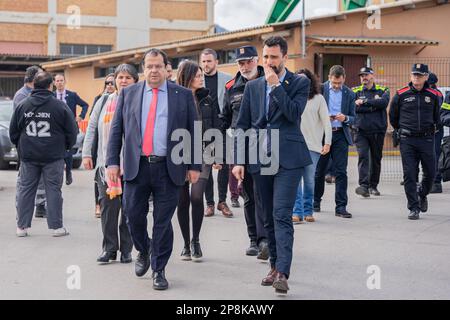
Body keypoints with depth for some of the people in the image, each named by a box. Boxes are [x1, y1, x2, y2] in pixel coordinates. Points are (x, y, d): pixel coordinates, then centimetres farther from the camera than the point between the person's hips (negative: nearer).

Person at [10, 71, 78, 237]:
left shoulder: (22, 106, 1)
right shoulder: (60, 106, -8)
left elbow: (13, 132, 7)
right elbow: (72, 131, -3)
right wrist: (65, 147, 14)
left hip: (28, 156, 3)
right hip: (53, 156, -3)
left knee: (25, 189, 10)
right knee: (53, 190, 3)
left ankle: (22, 226, 12)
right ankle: (57, 227, 6)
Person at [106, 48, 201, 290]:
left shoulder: (183, 95, 5)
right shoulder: (128, 93, 9)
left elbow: (193, 132, 5)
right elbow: (116, 130, 8)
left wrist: (194, 166, 0)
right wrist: (112, 162, 0)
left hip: (169, 168, -1)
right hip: (136, 167, 1)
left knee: (163, 221, 3)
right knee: (133, 215, 1)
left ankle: (159, 270, 15)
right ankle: (143, 251, 31)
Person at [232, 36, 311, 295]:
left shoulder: (299, 83, 2)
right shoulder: (253, 87, 13)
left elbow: (294, 113, -14)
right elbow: (243, 125, 13)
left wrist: (276, 85, -12)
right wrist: (239, 160, 7)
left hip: (288, 159, -5)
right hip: (260, 161, 5)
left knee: (282, 216, -15)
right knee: (270, 218, 11)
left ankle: (282, 273, -19)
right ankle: (275, 266, 22)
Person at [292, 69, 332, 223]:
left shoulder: (318, 98, 5)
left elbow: (326, 122, 3)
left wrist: (327, 142, -4)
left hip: (313, 145, 0)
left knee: (309, 180, 4)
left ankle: (307, 211, 14)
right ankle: (297, 212, -7)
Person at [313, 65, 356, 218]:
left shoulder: (349, 94, 6)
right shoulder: (320, 89, 0)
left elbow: (353, 118, 8)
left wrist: (345, 118, -14)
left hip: (340, 135, 1)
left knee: (341, 172, -4)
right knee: (319, 171, 9)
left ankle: (341, 207, -2)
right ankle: (315, 201, 27)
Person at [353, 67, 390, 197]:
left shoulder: (382, 90, 7)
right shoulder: (356, 91, 8)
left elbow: (384, 102, -15)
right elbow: (354, 107, -9)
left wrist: (364, 102, -17)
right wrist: (373, 106, -13)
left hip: (378, 131, 1)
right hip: (361, 131, -1)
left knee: (376, 159, 9)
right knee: (363, 157, -15)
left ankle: (373, 185, 22)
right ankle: (364, 186, -23)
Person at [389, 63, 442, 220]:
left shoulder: (434, 95, 2)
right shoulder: (401, 94, 0)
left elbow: (437, 116, 19)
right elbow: (393, 115, 15)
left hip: (427, 139, 1)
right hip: (407, 141, -1)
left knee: (430, 173, 6)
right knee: (409, 175, -4)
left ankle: (422, 195, 36)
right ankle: (414, 208, 3)